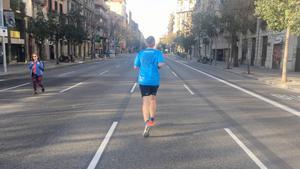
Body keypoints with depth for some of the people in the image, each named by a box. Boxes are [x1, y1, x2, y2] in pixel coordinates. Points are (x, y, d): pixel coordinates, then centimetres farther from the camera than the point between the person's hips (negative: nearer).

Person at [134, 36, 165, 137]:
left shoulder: (140, 53, 4)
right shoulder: (157, 53, -1)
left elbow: (135, 67, 3)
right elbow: (161, 64, -17)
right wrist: (158, 66, 5)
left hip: (143, 80, 0)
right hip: (154, 80, 0)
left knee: (145, 101, -4)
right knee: (153, 98, 21)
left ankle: (147, 123, -22)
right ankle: (152, 119, 33)